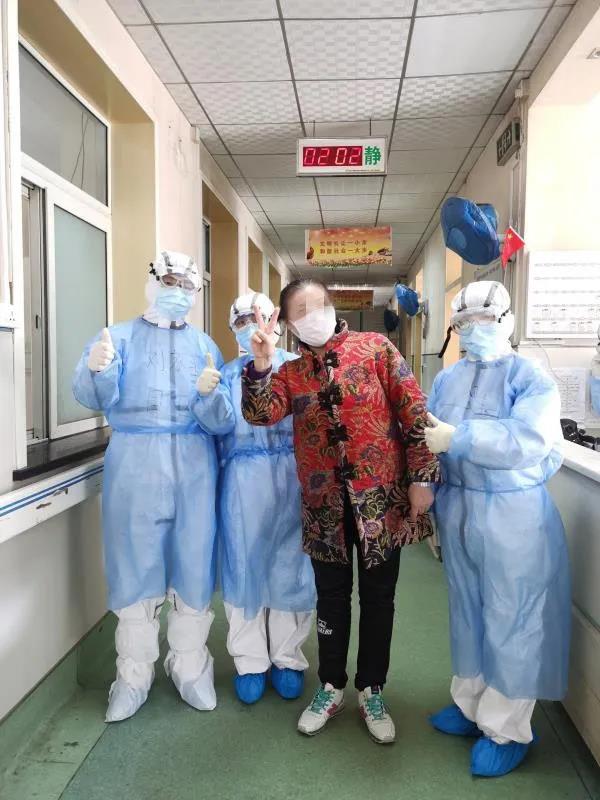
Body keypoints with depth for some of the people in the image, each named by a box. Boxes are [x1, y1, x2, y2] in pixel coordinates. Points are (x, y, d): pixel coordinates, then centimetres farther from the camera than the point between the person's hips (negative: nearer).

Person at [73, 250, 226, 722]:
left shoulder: (205, 345, 13)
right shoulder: (120, 336, 8)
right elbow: (93, 398, -7)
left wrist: (211, 394, -17)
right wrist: (95, 369, -29)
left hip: (194, 468, 2)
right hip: (134, 466, -1)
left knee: (194, 566, 6)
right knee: (135, 567, 5)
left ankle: (191, 668, 24)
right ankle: (134, 674, 21)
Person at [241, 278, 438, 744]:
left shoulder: (376, 348, -2)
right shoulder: (290, 374, 6)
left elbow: (414, 412, -5)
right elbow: (261, 414, -12)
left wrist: (422, 477, -10)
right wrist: (261, 362, -25)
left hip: (381, 497, -2)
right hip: (325, 504, 2)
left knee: (377, 597, 11)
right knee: (332, 597, 15)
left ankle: (372, 691, 31)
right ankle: (332, 687, 35)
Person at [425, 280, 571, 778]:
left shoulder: (531, 377, -10)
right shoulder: (447, 380, 8)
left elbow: (527, 442, -25)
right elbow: (426, 435, 5)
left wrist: (456, 438, -28)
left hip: (514, 514, -5)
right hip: (458, 509, 6)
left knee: (511, 620, 6)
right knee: (467, 612, 18)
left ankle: (506, 729, 23)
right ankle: (471, 704, 38)